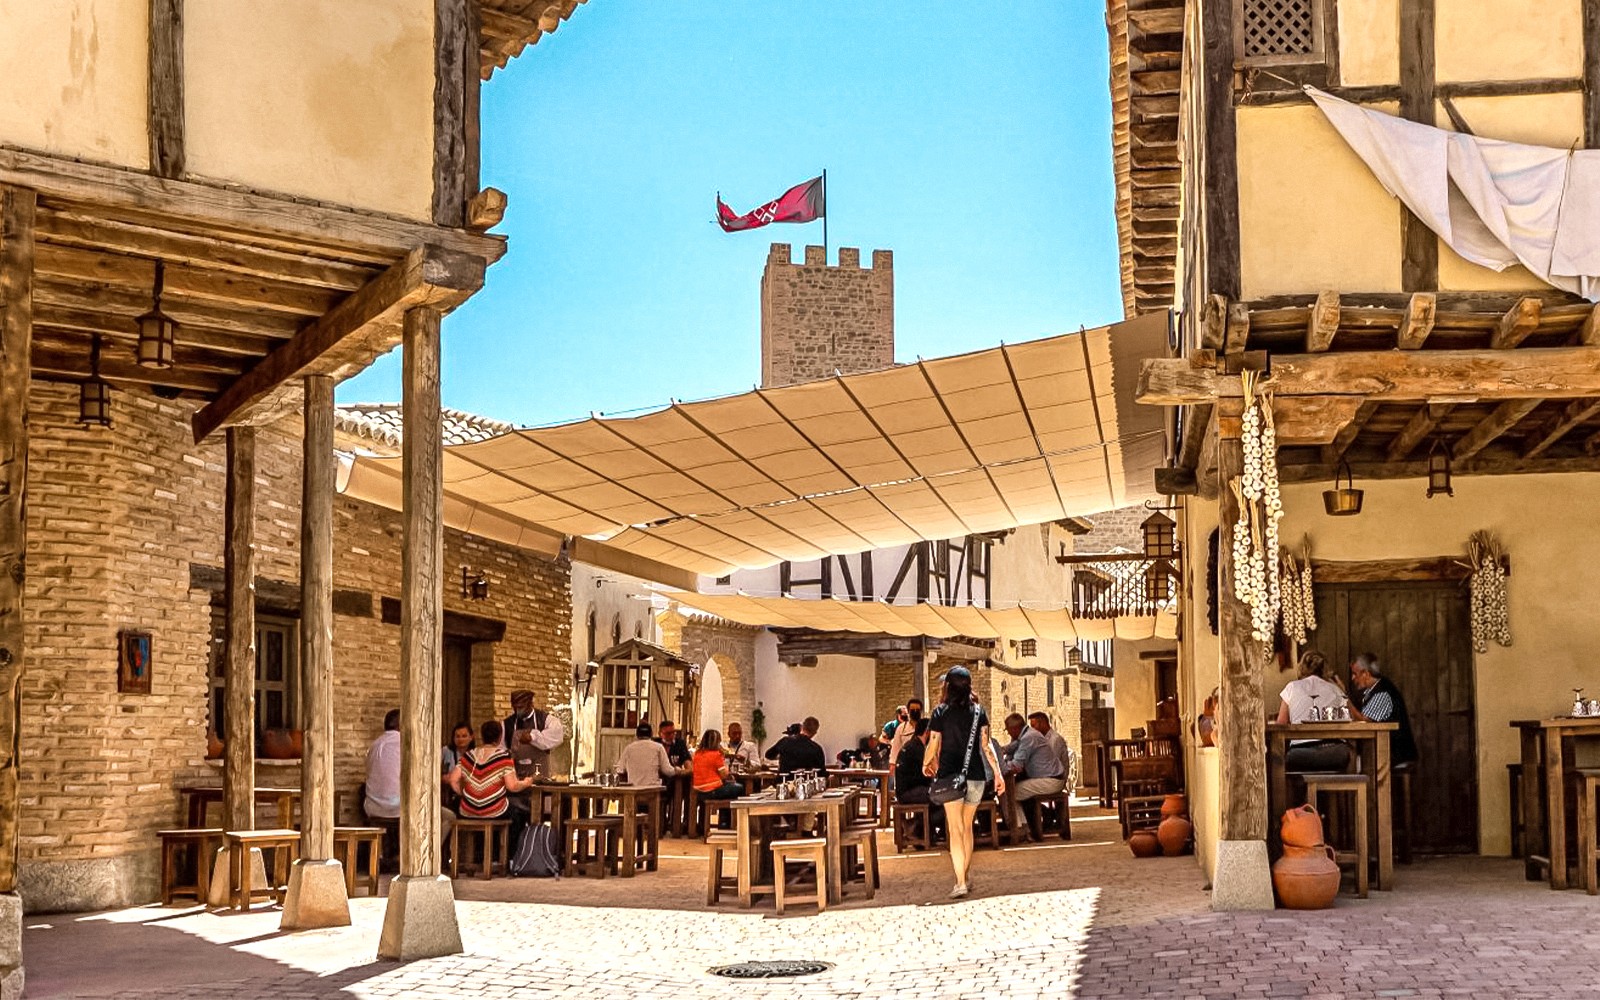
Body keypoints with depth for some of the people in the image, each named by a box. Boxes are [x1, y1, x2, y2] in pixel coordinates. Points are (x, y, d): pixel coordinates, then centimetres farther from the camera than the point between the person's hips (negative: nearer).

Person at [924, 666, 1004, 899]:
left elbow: (933, 746, 0)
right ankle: (967, 877, 25)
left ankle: (960, 883, -14)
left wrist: (926, 764, 19)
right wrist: (998, 773, 1)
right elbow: (986, 745, -1)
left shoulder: (941, 712, -2)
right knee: (967, 826, 17)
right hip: (976, 775, 3)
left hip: (950, 775, -3)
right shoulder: (979, 712, 4)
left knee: (955, 829, -5)